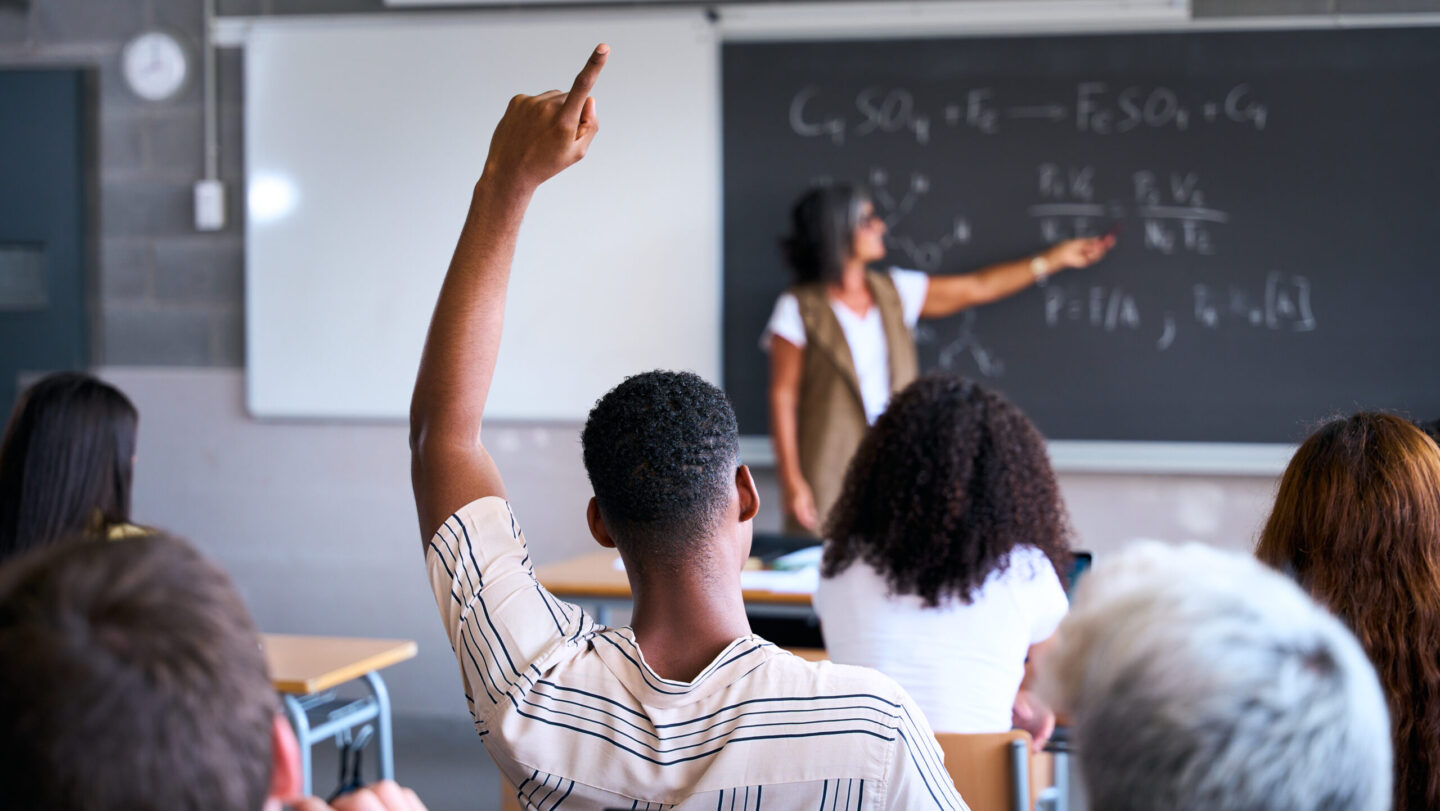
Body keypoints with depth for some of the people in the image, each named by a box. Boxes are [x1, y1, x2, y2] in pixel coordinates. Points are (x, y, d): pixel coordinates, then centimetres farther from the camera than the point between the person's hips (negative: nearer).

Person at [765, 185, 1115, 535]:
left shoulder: (893, 292, 13)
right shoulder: (798, 309, -3)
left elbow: (975, 288, 20)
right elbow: (783, 398, -5)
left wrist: (1055, 258, 23)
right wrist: (791, 481, -12)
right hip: (830, 477, -5)